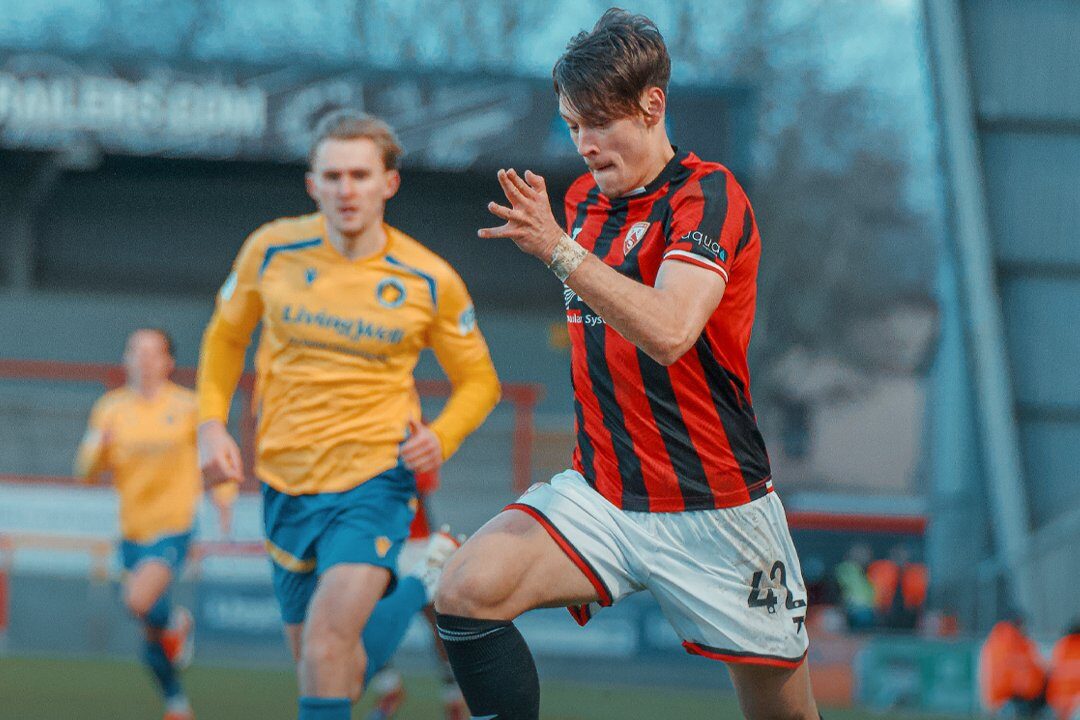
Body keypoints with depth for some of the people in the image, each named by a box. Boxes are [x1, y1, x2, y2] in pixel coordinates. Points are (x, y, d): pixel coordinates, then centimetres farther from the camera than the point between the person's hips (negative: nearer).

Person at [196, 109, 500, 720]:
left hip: (375, 478, -4)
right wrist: (212, 424, 2)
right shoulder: (272, 251, -3)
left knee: (327, 643, -24)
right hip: (287, 483, 4)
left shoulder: (430, 281, -7)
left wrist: (442, 436, -12)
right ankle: (423, 585, 40)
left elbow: (479, 380, 8)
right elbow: (226, 335, 15)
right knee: (317, 658, 12)